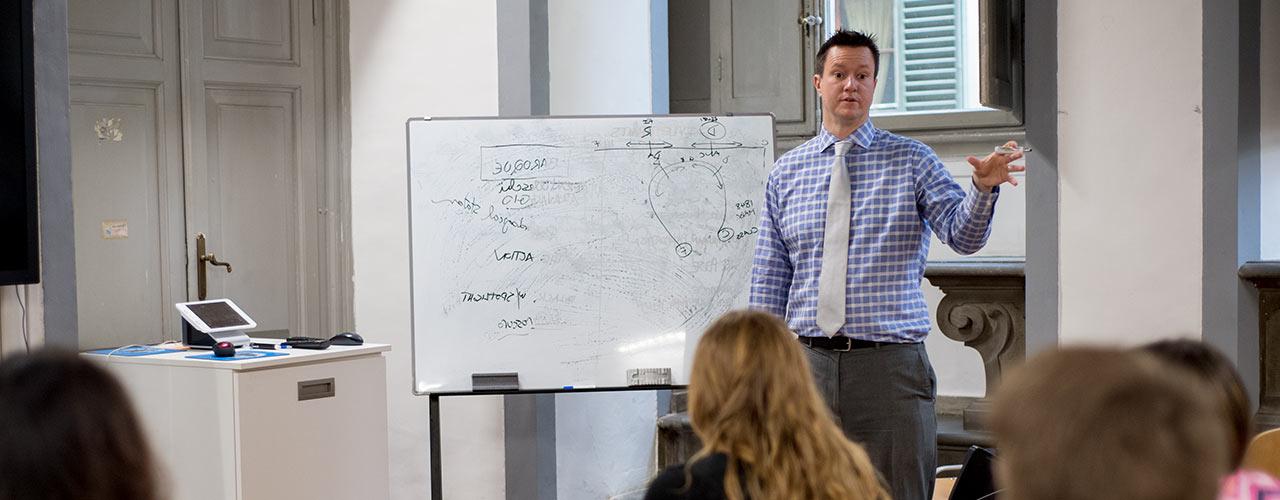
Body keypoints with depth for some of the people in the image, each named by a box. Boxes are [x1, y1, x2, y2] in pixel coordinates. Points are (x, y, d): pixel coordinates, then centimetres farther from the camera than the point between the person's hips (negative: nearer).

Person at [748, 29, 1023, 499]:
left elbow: (963, 235, -9)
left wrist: (984, 188, -29)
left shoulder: (912, 160, 4)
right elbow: (768, 281, 10)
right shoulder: (786, 171, 9)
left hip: (890, 367, -2)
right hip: (808, 365, 2)